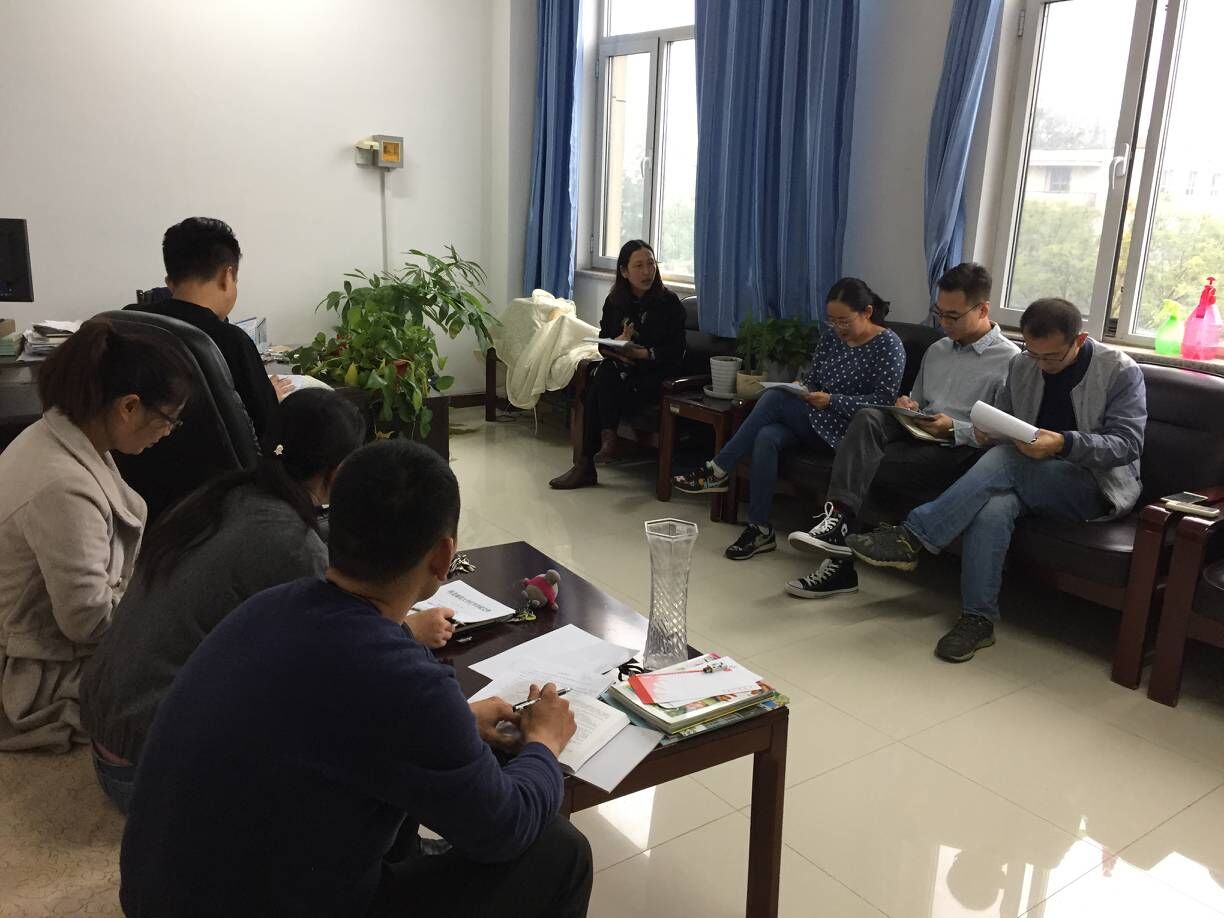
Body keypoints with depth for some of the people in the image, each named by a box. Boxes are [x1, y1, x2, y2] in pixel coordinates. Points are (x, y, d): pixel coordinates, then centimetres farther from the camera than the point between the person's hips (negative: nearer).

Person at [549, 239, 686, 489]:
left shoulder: (669, 302, -5)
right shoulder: (614, 301, 8)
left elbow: (675, 351, -9)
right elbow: (602, 344, 8)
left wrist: (641, 353, -24)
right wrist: (617, 346, -16)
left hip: (655, 373, -4)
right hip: (622, 367, 4)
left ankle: (585, 466, -25)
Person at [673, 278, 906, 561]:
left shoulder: (889, 345, -6)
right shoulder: (831, 339, 14)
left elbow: (884, 400, -13)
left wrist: (831, 401, -19)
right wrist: (798, 390, -7)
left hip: (848, 430, -6)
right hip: (814, 420, 6)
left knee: (773, 398, -26)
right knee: (766, 437, -28)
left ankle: (719, 471, -20)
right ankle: (759, 528, -25)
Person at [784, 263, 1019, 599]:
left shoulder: (1010, 360, -2)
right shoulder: (937, 350, 21)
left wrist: (955, 428, -21)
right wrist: (908, 405, 4)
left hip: (957, 455, -6)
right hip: (917, 438, 6)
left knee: (862, 465, -27)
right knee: (868, 418, -27)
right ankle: (837, 518, -37)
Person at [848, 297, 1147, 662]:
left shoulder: (1122, 372, -8)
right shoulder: (1021, 365, 6)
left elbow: (1128, 443, -15)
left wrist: (1065, 443, -32)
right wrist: (988, 429, -11)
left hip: (1094, 487, -4)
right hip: (1029, 478, 4)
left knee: (1006, 461, -34)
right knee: (993, 507, -35)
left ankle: (912, 539, -33)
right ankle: (978, 618, -29)